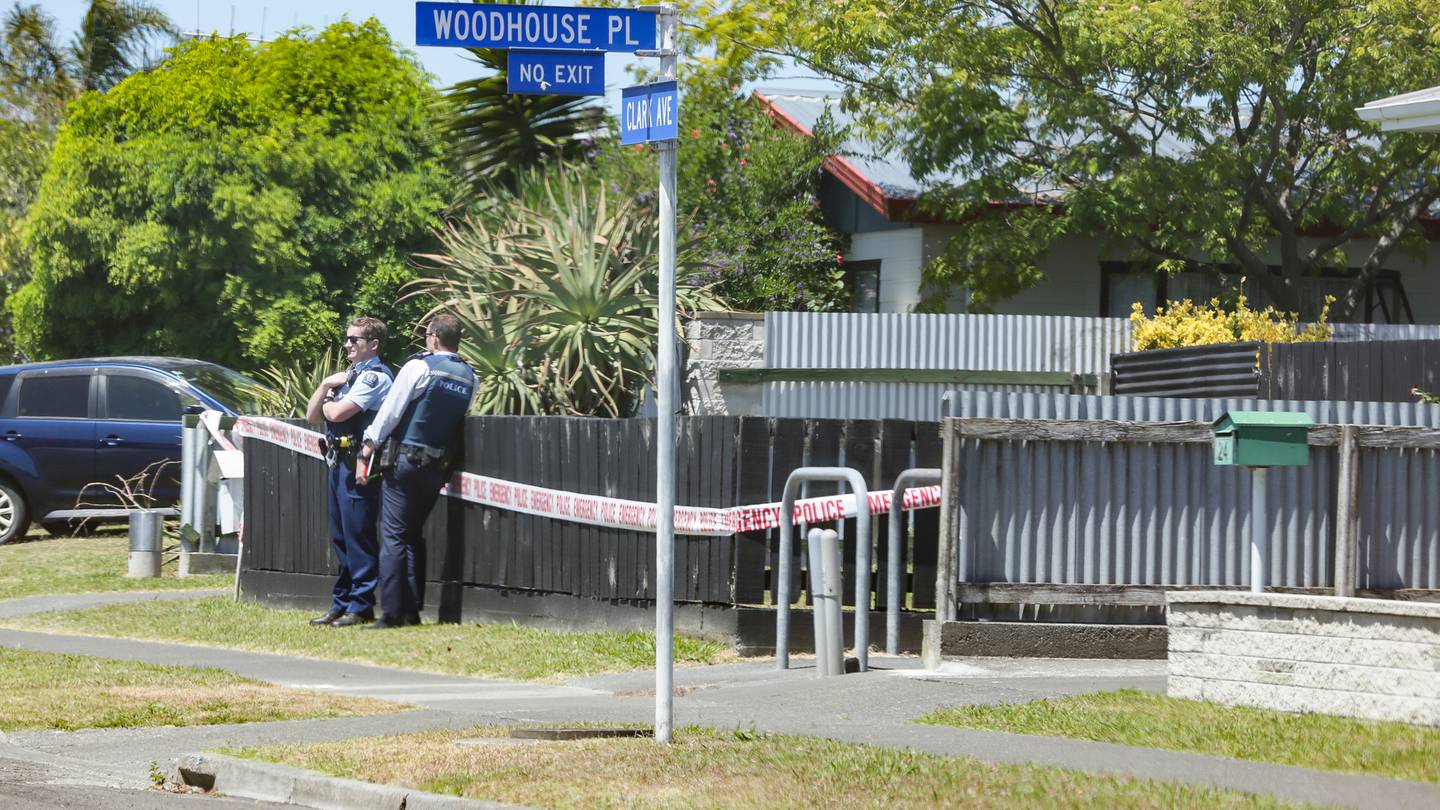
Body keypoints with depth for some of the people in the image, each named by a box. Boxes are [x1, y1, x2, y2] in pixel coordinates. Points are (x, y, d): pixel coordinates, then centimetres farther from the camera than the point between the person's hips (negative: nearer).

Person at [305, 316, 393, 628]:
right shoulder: (349, 376, 21)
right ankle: (341, 604, 17)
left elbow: (338, 412, -18)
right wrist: (325, 386, 4)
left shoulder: (374, 377, -9)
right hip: (339, 462, 10)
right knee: (341, 538, 12)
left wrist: (327, 403, 4)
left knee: (359, 536, -8)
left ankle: (361, 606, -5)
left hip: (358, 463, -10)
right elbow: (312, 414, 19)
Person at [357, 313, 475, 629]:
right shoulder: (469, 378, 7)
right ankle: (412, 609, 10)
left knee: (394, 536, -3)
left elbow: (390, 410, -7)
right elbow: (461, 419, 12)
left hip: (404, 459, -6)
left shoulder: (419, 367, -9)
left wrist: (369, 445, 1)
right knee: (413, 535, 15)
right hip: (438, 466, 6)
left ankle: (392, 612, -8)